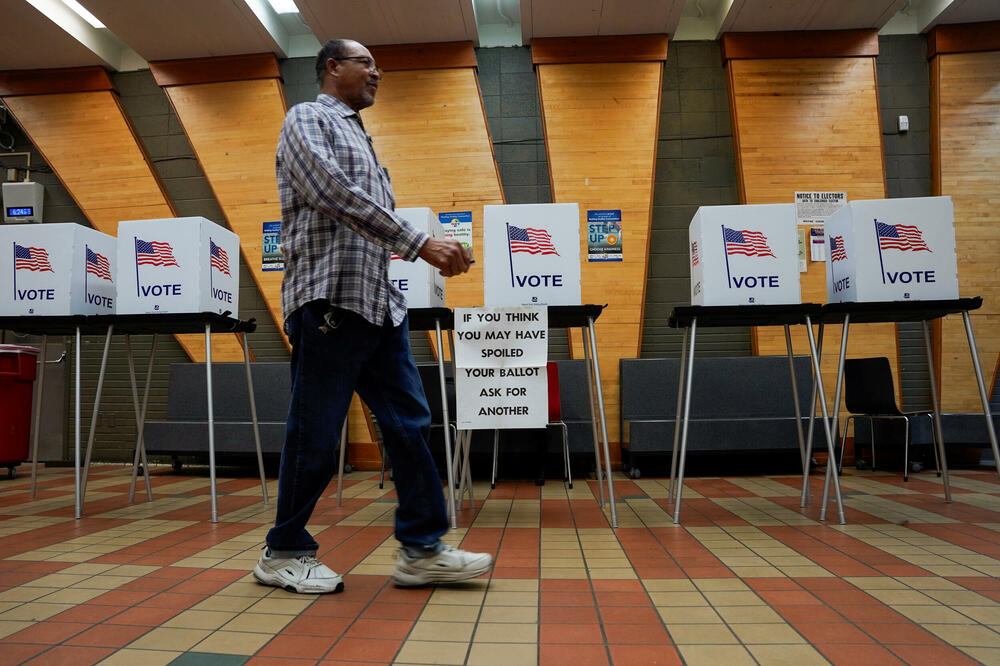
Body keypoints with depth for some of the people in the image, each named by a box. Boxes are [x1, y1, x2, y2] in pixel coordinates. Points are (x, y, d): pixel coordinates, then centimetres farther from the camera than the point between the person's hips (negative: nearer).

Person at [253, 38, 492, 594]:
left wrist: (430, 250, 7)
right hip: (330, 296, -8)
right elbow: (338, 196, -16)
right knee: (315, 434, -1)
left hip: (379, 300, 8)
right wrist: (420, 243, -19)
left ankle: (421, 548, 11)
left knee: (409, 422, 4)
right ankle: (284, 553, 16)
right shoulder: (307, 119, 2)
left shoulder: (359, 137, 27)